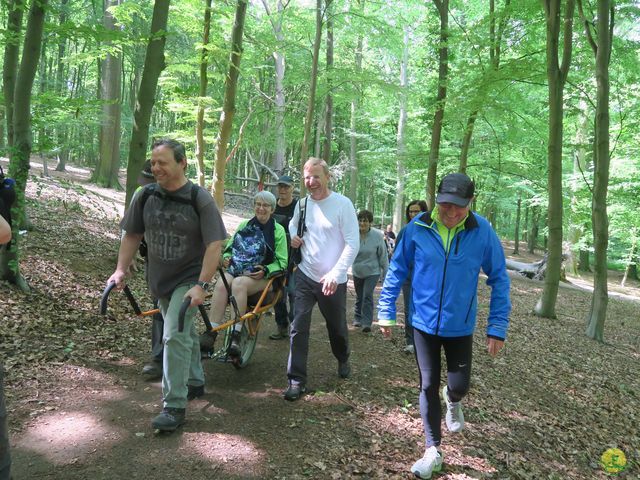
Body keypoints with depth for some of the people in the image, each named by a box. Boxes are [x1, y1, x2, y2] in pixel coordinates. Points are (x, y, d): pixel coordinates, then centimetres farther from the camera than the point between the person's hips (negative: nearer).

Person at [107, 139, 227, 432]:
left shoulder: (200, 199, -18)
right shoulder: (145, 196, -4)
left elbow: (214, 245, -20)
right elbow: (132, 235, 6)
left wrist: (202, 285, -25)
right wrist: (121, 270, -2)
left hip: (188, 280, -5)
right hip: (159, 280, 5)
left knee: (174, 336, -14)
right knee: (185, 333, 20)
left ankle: (174, 406, -3)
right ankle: (195, 383, 40)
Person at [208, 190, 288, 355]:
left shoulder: (278, 230, 5)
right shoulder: (244, 225, 17)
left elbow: (282, 262, 1)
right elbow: (229, 247, 23)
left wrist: (265, 270, -17)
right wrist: (226, 258, 0)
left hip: (261, 277, -3)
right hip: (235, 270, 3)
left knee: (239, 283, -36)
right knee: (221, 285, -31)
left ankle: (235, 338, -37)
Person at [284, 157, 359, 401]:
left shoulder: (343, 204, -12)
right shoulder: (302, 204, 4)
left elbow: (352, 244, -14)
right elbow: (292, 224, 25)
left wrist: (335, 274, -23)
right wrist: (293, 236, 0)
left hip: (333, 280, -3)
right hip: (305, 275, 3)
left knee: (337, 327, 16)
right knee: (298, 327, -7)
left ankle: (343, 359, 46)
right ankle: (297, 380, 3)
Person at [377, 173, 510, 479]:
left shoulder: (482, 232, -14)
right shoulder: (418, 228, -13)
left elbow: (499, 279, -6)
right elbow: (397, 270, -2)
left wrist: (498, 327, -7)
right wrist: (386, 313, -1)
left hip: (460, 325, 0)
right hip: (424, 322, 0)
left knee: (459, 385, 9)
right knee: (428, 387, 8)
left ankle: (453, 401, 48)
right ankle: (433, 451, 25)